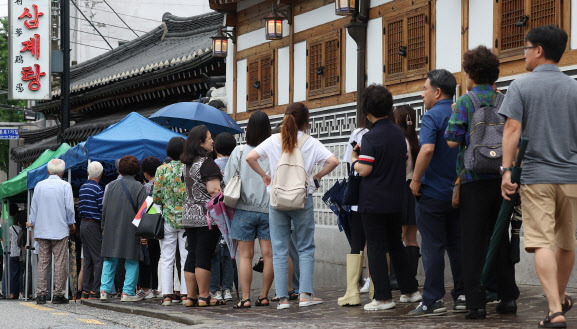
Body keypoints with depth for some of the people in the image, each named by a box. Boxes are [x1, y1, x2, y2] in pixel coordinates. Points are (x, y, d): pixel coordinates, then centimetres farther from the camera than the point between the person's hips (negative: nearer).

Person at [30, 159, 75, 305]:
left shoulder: (39, 186, 6)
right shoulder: (65, 186, -5)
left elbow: (33, 209, 10)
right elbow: (69, 208, -7)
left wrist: (35, 227, 18)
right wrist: (71, 224, 9)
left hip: (42, 231, 4)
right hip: (60, 231, -4)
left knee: (42, 262, 5)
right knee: (60, 263, 0)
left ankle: (41, 294, 3)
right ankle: (58, 294, -1)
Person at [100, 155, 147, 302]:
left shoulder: (112, 186, 7)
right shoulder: (139, 188, -4)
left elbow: (104, 209, 9)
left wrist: (103, 228, 17)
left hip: (111, 229, 4)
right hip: (130, 230, -3)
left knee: (109, 262, 10)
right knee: (131, 262, 3)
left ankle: (105, 290, 3)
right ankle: (127, 292, 0)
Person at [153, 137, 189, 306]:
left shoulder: (162, 170, -3)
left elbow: (156, 197, -3)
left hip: (168, 218, 0)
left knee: (166, 258, 5)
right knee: (187, 257, 5)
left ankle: (167, 294, 1)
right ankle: (186, 294, 2)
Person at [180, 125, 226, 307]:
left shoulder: (188, 164, 14)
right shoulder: (207, 163, -12)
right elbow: (213, 190, -18)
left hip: (189, 214, 8)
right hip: (206, 216, -8)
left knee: (192, 255, 9)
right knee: (204, 256, -5)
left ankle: (191, 296, 11)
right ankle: (204, 297, -2)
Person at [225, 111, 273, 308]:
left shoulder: (239, 152, -3)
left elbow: (228, 182, 0)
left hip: (245, 210, 0)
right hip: (269, 210, 0)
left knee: (246, 255, 4)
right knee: (268, 254, 7)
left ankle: (245, 298, 2)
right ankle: (264, 296, 10)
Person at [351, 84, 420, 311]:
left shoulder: (371, 137, -16)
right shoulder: (399, 133, 8)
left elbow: (364, 170, -20)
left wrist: (354, 159, 1)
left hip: (374, 202, -7)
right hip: (396, 200, 7)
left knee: (376, 248, -1)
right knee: (396, 244, 19)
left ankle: (383, 297, -2)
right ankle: (410, 290, 23)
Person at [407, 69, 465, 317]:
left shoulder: (432, 116, -12)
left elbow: (427, 149, -26)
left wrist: (416, 180, -16)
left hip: (433, 192, -7)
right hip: (459, 192, 7)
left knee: (433, 247, -3)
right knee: (457, 245, 12)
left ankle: (433, 301, -1)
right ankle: (462, 295, 13)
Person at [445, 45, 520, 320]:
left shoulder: (465, 102, -6)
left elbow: (452, 141, -11)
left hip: (474, 179, -4)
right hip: (501, 179, 4)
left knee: (472, 243, -1)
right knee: (500, 238, 12)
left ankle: (476, 303, -4)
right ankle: (508, 298, 14)